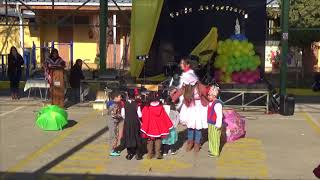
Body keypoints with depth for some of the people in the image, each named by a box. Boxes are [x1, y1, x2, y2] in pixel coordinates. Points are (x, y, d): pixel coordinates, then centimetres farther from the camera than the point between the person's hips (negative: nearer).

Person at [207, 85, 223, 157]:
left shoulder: (217, 104, -23)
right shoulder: (211, 102, 7)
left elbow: (219, 115, -24)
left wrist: (218, 125, -22)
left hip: (215, 125, -10)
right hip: (210, 124, 10)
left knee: (215, 139, 1)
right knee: (211, 137, 22)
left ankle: (215, 152, 12)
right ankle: (212, 149, 38)